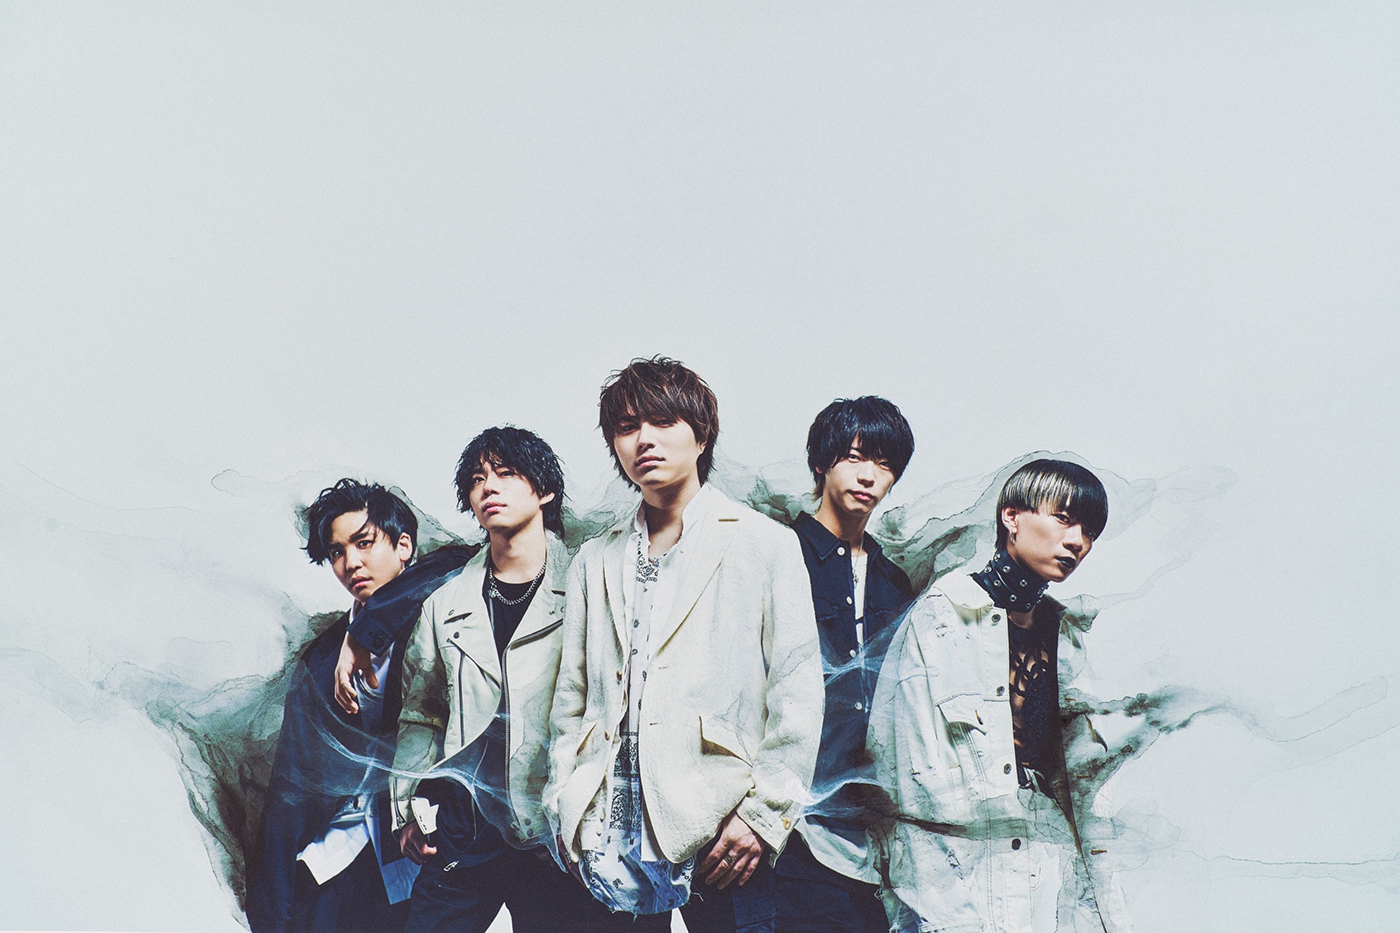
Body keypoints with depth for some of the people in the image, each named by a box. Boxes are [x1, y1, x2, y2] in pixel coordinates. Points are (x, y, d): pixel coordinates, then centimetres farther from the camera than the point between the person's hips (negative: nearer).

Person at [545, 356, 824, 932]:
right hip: (612, 836, 4)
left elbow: (797, 698, -2)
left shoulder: (765, 545, 3)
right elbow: (571, 698, 16)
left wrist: (762, 814, -9)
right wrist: (564, 809, 7)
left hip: (718, 837, -3)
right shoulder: (595, 561, 15)